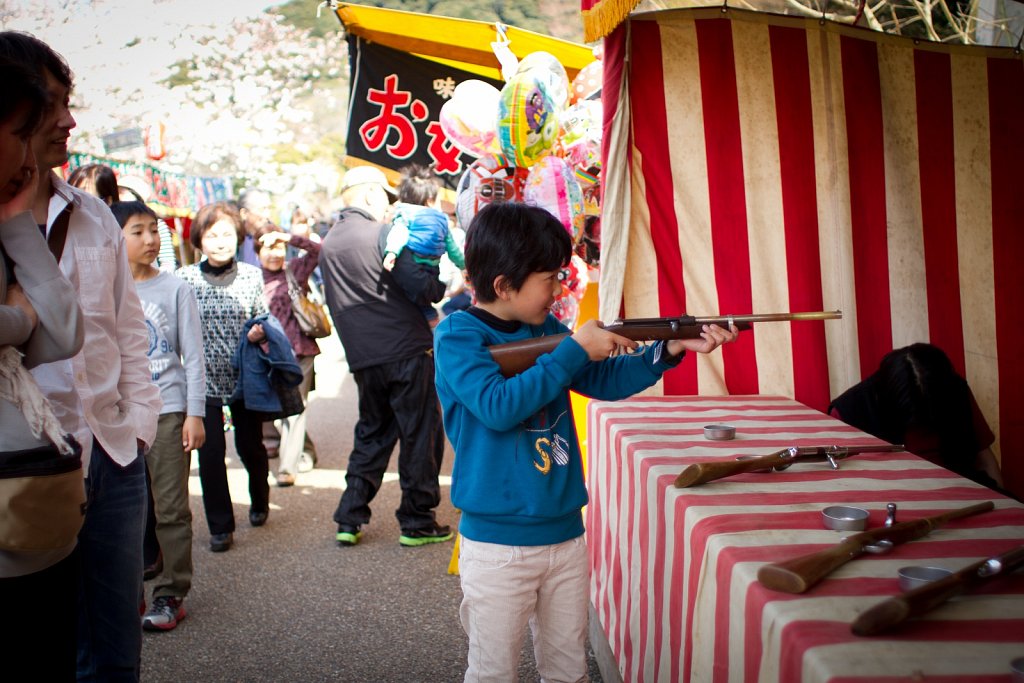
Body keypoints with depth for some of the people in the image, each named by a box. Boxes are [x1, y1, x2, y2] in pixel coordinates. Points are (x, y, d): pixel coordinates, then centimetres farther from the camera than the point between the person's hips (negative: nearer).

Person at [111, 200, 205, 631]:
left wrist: (194, 414, -4)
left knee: (171, 508, 1)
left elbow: (193, 357, 0)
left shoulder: (175, 290, -1)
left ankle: (171, 595, 9)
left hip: (167, 410, -2)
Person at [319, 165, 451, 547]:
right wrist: (446, 287, 5)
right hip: (405, 350, -7)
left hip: (362, 357, 7)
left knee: (372, 434, 18)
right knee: (420, 434, 4)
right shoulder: (380, 234, -9)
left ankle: (349, 520, 16)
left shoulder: (328, 244, 12)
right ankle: (417, 522, 9)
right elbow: (421, 286, -16)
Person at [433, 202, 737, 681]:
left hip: (565, 533, 6)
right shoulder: (457, 335, -12)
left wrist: (669, 350, -2)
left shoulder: (547, 329, 6)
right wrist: (574, 351, -20)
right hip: (497, 544, -6)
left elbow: (605, 379, 12)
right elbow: (497, 406, -25)